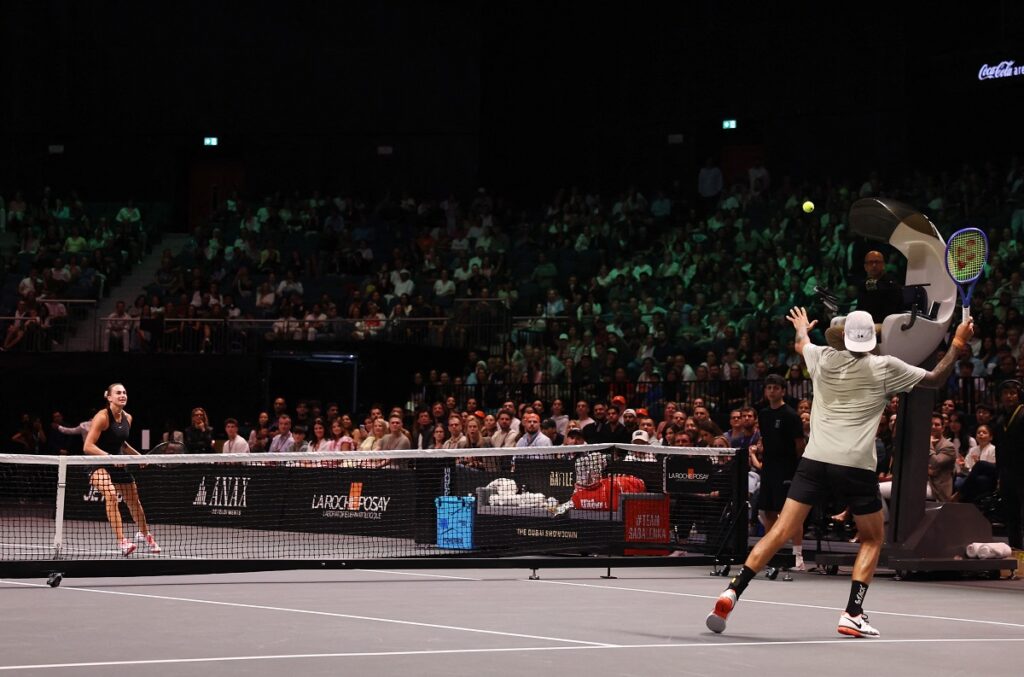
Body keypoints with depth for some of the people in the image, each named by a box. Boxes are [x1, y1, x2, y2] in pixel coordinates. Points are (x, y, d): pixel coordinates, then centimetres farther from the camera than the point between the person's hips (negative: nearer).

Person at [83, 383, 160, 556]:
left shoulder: (127, 418, 2)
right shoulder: (102, 417, -20)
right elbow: (88, 446, -23)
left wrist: (138, 455, 9)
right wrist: (110, 457, -33)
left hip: (119, 464, 7)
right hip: (97, 463, -7)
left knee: (134, 501, 17)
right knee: (111, 494, -32)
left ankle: (144, 534, 45)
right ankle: (122, 542, -35)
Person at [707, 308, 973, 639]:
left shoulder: (824, 358, 8)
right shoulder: (886, 367, 1)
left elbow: (800, 344, 33)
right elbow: (936, 378, 13)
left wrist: (801, 328, 55)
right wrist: (958, 344, 24)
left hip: (814, 462, 2)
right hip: (857, 468, -2)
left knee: (781, 531, 2)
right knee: (872, 538, 16)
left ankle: (733, 591, -11)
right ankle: (852, 614, 4)